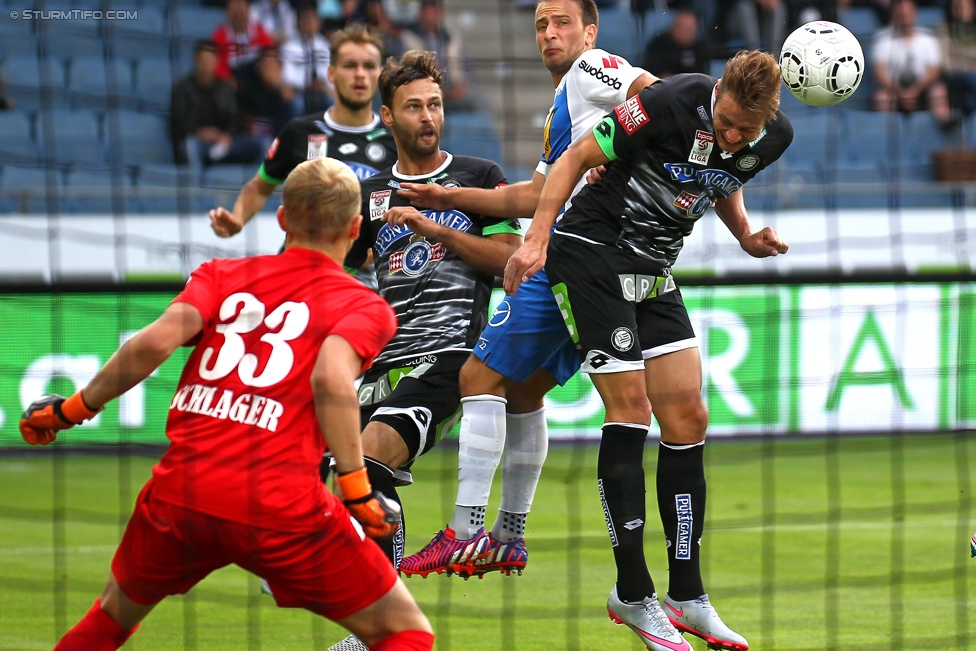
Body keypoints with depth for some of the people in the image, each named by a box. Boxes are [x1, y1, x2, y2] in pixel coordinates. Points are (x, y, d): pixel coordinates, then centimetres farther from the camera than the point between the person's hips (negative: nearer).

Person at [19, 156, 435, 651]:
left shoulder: (221, 275, 16)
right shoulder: (364, 307, 8)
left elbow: (155, 341, -1)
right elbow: (332, 378, -13)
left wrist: (73, 410, 9)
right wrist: (358, 491, -10)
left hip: (178, 496, 4)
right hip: (280, 504, -4)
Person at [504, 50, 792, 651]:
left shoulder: (775, 137, -5)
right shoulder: (672, 103, -24)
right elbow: (578, 157, -14)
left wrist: (748, 236, 0)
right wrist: (536, 239, -19)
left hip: (655, 273, 7)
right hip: (591, 254, -7)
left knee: (688, 419, 1)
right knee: (630, 407, -12)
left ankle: (688, 596, 9)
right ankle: (633, 594, -6)